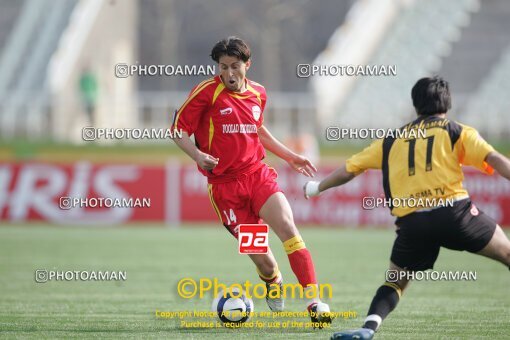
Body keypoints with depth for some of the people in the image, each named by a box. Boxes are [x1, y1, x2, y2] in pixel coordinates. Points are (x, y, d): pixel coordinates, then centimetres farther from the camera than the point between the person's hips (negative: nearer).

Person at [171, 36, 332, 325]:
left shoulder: (258, 93, 10)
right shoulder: (207, 92, -6)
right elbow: (179, 129, -3)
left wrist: (289, 156, 27)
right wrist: (198, 155, -19)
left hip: (258, 174, 3)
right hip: (224, 182, -3)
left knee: (288, 228, -19)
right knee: (257, 251, -5)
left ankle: (315, 301, -20)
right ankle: (272, 280, 33)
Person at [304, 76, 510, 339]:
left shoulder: (393, 140, 21)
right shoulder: (457, 132, 13)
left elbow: (350, 169, 26)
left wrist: (317, 187, 41)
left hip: (411, 222, 2)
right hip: (453, 210, -2)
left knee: (395, 282, 20)